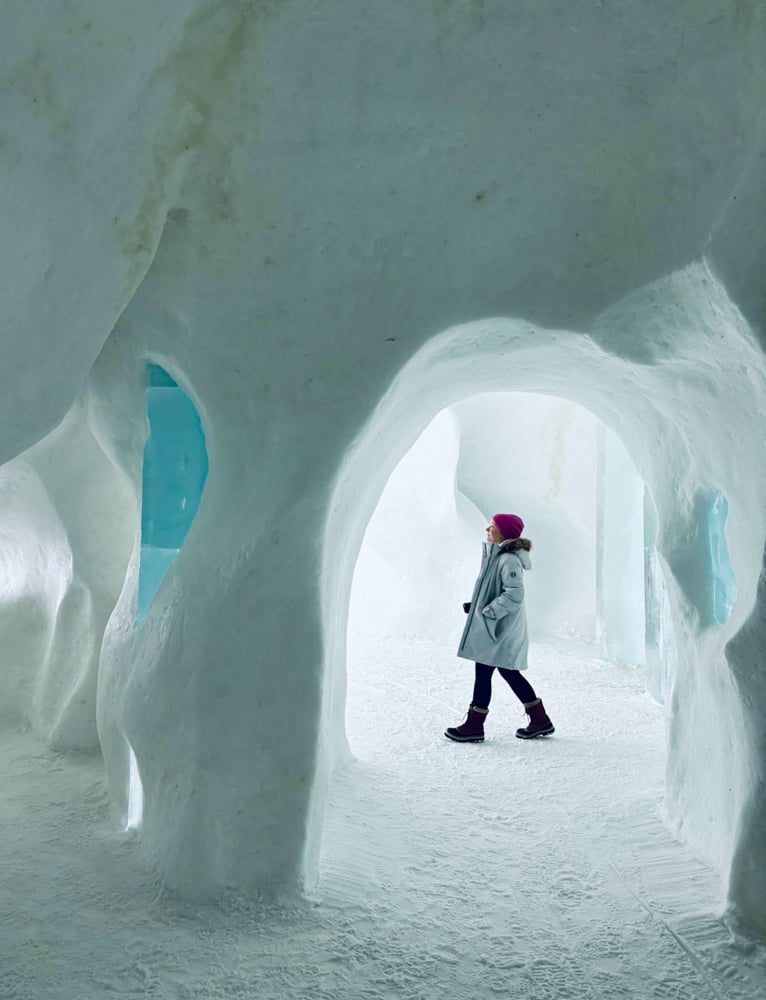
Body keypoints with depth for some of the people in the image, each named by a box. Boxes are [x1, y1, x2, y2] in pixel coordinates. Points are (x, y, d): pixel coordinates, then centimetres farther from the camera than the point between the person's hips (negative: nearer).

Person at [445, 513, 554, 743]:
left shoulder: (509, 560, -20)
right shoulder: (496, 555, 11)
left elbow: (515, 595, -26)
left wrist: (488, 611, -20)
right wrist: (475, 605, 9)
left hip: (499, 628, -10)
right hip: (497, 627, 10)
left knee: (483, 672, -1)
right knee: (508, 672, 15)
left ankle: (473, 726, 10)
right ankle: (540, 721, 23)